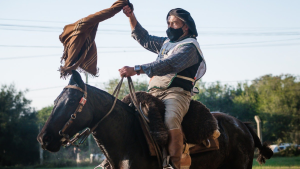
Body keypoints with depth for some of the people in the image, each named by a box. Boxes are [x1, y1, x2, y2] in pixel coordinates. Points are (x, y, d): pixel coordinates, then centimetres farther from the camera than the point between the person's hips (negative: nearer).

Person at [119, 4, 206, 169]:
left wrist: (136, 69, -25)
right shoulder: (166, 43, 25)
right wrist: (131, 16, 20)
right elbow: (144, 39, 35)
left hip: (176, 93, -8)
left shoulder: (190, 46, -3)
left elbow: (167, 65, -17)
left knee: (171, 120, -37)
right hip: (154, 93, 9)